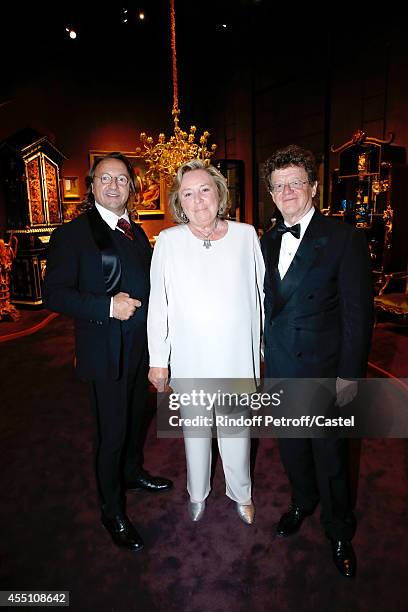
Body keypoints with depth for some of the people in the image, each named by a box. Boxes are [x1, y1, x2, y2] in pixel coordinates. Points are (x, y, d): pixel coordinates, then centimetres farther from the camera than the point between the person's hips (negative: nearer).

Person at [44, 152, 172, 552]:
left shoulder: (137, 233, 11)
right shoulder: (72, 234, -10)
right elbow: (54, 294, -15)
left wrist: (140, 305, 2)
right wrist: (108, 306, -24)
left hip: (140, 348, 7)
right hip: (106, 351, -7)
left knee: (136, 418, 23)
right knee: (111, 434, 5)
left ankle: (133, 473, 49)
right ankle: (112, 511, 27)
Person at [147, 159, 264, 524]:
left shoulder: (246, 235, -3)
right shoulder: (168, 241, -7)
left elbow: (260, 292, 5)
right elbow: (158, 305, -4)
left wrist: (268, 343, 8)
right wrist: (157, 360, -2)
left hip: (238, 357, 1)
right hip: (190, 359, 0)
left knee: (236, 432, 15)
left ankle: (241, 493, 43)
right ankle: (197, 493, 45)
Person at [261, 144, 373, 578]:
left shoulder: (344, 239, -11)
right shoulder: (267, 241, 5)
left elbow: (358, 313, -12)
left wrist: (349, 374, -13)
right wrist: (265, 355, 8)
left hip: (324, 372, -5)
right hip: (279, 368, 5)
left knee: (329, 456, 11)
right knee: (291, 447, 22)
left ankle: (339, 532, 37)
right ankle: (302, 502, 49)